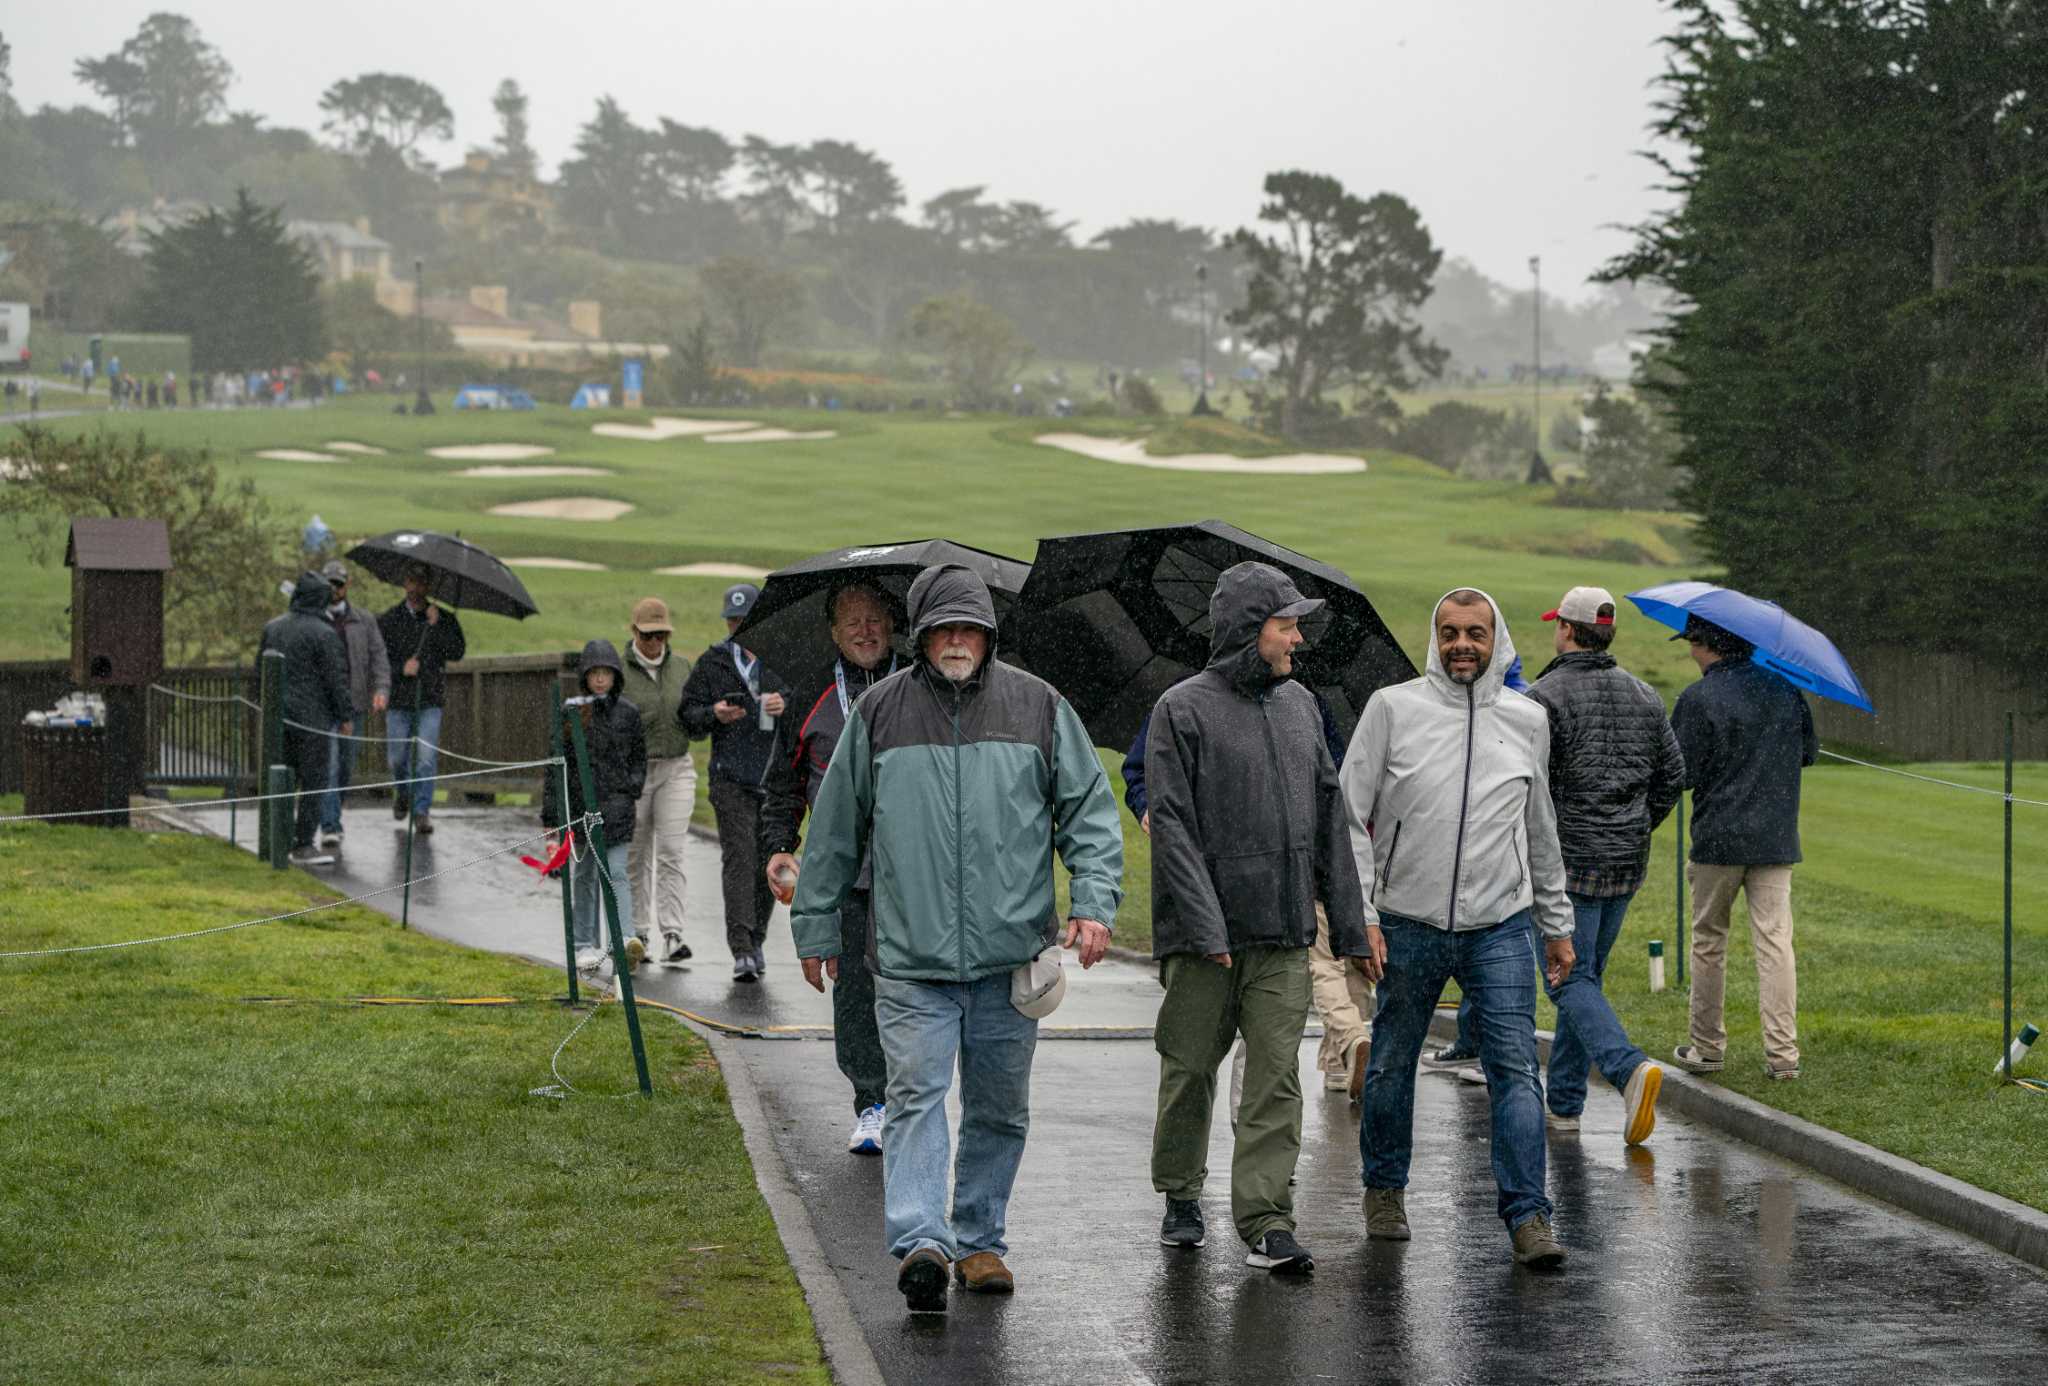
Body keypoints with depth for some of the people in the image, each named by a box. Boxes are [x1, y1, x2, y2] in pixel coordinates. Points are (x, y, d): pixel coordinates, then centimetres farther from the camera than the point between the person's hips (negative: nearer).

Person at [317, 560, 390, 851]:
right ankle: (330, 826, -17)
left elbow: (379, 657, 3)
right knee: (327, 764, -13)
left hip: (353, 704, 3)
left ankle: (332, 815, 28)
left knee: (345, 765, 11)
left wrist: (381, 690, -12)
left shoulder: (363, 620, 8)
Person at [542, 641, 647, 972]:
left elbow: (639, 758, 16)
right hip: (579, 803, 1)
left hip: (616, 804, -1)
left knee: (616, 872, -12)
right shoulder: (570, 712, 0)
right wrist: (550, 815, -1)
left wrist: (634, 785, -2)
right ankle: (586, 945, 18)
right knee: (584, 875, 9)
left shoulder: (627, 713, 4)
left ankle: (624, 938, -23)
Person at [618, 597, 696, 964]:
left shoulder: (680, 666, 7)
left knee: (671, 852, -7)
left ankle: (672, 935, -12)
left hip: (676, 769, 2)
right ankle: (638, 934, 15)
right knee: (636, 857, 5)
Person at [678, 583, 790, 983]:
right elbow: (686, 715, 11)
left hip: (776, 775, 1)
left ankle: (756, 940, 24)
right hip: (731, 776, -1)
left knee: (768, 859, 7)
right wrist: (714, 714, -10)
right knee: (738, 857, -12)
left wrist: (785, 704, -16)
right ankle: (742, 950, -17)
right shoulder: (713, 663, 9)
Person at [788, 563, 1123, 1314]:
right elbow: (834, 827, 13)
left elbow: (1090, 808, 8)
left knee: (1000, 1109, 9)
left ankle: (979, 1239, 21)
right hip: (910, 958, -2)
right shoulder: (879, 712, 5)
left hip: (1010, 958, 2)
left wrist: (1094, 900, -5)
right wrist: (816, 925, 14)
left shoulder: (1038, 707, 6)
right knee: (917, 1094, -13)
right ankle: (920, 1245, -21)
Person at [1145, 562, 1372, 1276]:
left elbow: (1329, 819, 16)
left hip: (1284, 935, 4)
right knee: (1190, 1070, 7)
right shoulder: (1183, 708, -5)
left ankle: (1266, 1221, -4)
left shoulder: (1300, 705, 13)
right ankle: (1181, 1195, 26)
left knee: (1276, 1079, -3)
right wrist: (1203, 924, -19)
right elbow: (1170, 822, -11)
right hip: (1203, 933, -4)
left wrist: (1349, 923, 12)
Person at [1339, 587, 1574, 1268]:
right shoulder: (1392, 708, -2)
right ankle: (1385, 1188, 31)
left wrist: (1557, 924, 20)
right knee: (1391, 1064, 12)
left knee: (1516, 1067, -8)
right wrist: (1359, 914, -9)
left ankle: (1528, 1215, -7)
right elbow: (1350, 815, -2)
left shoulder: (1528, 719, 8)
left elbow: (1541, 829, 19)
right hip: (1407, 926, -1)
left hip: (1501, 926, 1)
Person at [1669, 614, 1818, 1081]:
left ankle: (1707, 1047, 16)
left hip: (1718, 838, -4)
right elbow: (1809, 752, 15)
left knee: (1709, 942, 10)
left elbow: (1681, 773, -12)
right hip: (1776, 839, 4)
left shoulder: (1697, 700, -12)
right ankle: (1783, 1053, -3)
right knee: (1775, 941, 2)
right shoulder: (1784, 688, 5)